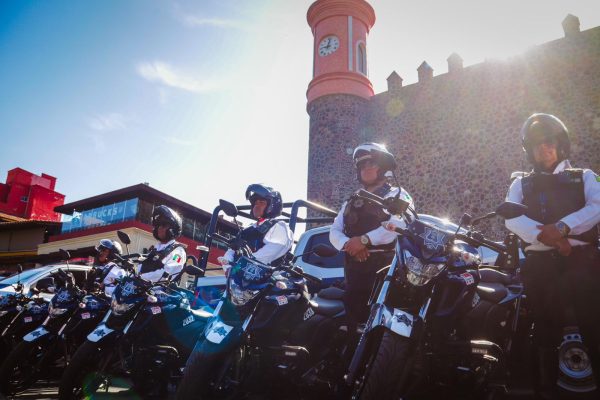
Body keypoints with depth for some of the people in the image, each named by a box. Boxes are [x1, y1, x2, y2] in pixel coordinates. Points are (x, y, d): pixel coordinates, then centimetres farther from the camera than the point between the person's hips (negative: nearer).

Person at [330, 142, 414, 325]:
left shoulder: (397, 195, 7)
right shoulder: (352, 201, 24)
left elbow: (399, 224, -14)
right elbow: (334, 231, 13)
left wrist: (364, 240, -19)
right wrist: (350, 244, -9)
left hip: (385, 265, -5)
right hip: (354, 267, 6)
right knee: (355, 314, 5)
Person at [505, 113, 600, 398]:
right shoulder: (521, 184, 15)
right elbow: (512, 219, -3)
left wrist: (562, 227, -23)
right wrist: (548, 237, -20)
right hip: (540, 265, 1)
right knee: (545, 333, 7)